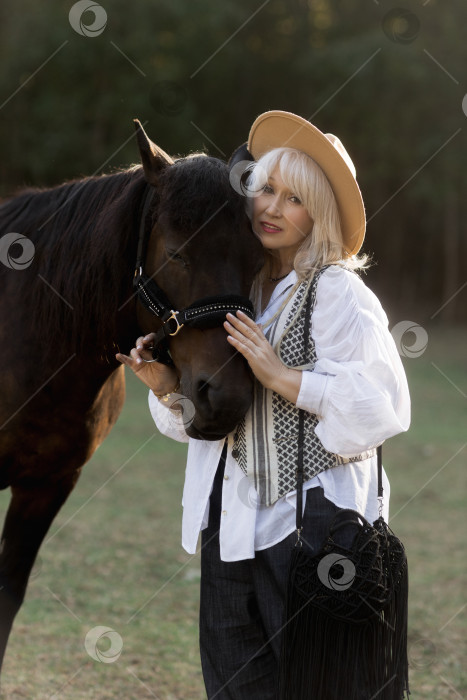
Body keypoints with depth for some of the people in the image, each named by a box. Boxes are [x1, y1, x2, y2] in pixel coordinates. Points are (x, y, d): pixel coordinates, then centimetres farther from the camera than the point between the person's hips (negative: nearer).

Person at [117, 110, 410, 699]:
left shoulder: (338, 292, -10)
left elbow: (377, 406, -19)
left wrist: (279, 374, -22)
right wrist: (165, 382, -4)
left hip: (310, 514, -7)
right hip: (229, 515, 7)